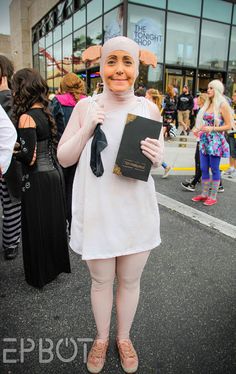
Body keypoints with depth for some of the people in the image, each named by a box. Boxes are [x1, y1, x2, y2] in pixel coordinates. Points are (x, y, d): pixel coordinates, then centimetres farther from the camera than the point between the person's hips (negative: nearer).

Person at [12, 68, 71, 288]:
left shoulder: (26, 117, -16)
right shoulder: (45, 112, 8)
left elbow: (29, 157, -20)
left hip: (38, 178, -7)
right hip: (54, 172, 8)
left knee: (37, 226, 8)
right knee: (52, 222, 19)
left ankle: (40, 274, 25)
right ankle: (56, 264, 36)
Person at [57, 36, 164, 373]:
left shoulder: (150, 109, -2)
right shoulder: (85, 107, -4)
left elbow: (160, 162, 6)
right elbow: (64, 158, 0)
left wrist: (157, 158, -18)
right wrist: (87, 128, -16)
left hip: (137, 212, 1)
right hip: (97, 212, 0)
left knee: (130, 281, 17)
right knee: (101, 281, 17)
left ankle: (124, 337, 46)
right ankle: (101, 338, 45)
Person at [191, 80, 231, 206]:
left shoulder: (223, 105, -8)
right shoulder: (208, 104, 12)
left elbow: (228, 125, -10)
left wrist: (212, 129, -19)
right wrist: (198, 129, 4)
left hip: (216, 142, -7)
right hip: (204, 141, 7)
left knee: (215, 169, 2)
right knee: (203, 169, 10)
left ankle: (213, 197, 12)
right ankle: (204, 194, 23)